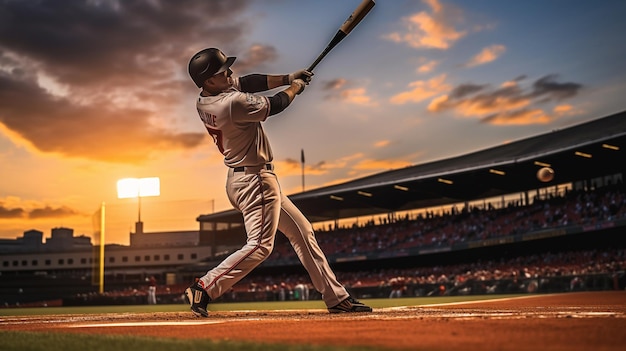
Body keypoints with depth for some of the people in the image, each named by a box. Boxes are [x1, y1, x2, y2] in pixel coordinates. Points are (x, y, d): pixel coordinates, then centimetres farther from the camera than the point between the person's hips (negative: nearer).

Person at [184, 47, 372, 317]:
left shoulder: (204, 99, 2)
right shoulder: (232, 103, -25)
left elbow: (248, 82, 12)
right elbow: (274, 105, -10)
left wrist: (286, 78, 8)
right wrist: (294, 88, 10)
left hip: (244, 179, 11)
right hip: (254, 181, -11)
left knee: (302, 232, 13)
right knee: (259, 246, -10)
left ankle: (337, 298, 19)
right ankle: (203, 288, -8)